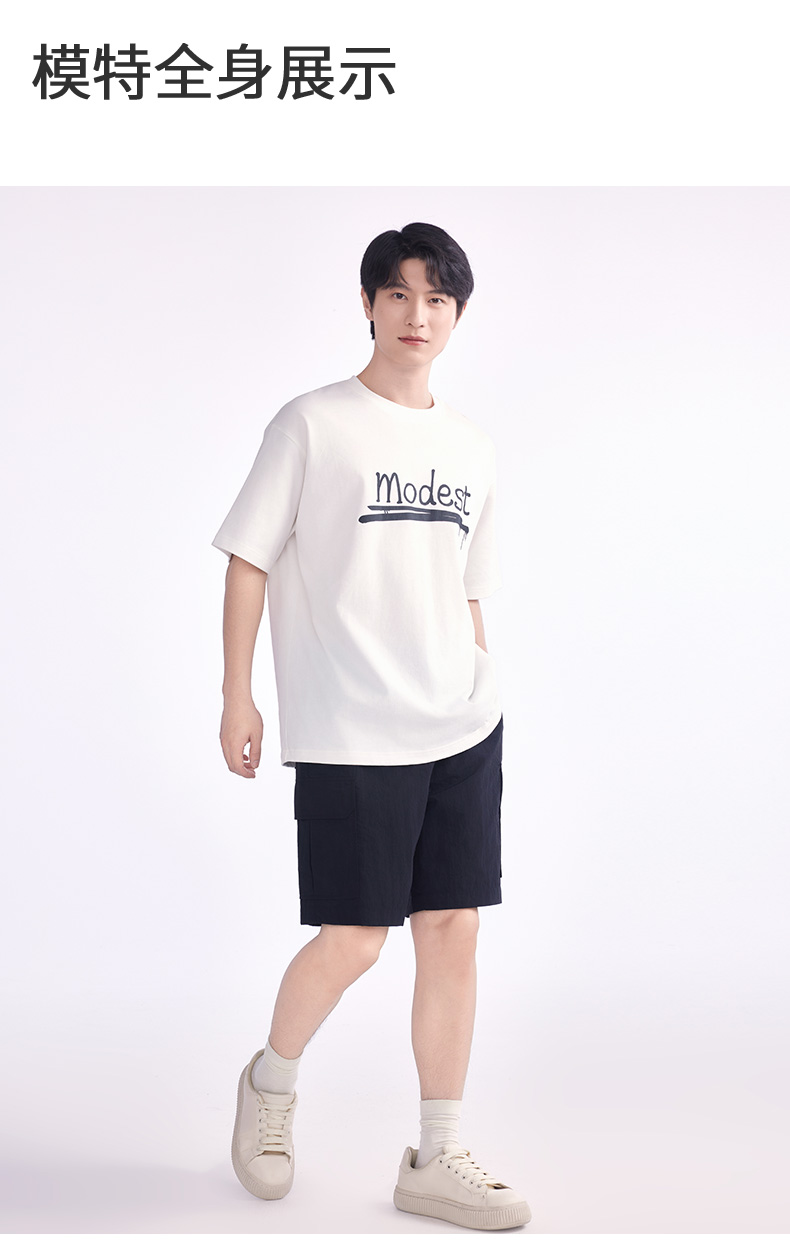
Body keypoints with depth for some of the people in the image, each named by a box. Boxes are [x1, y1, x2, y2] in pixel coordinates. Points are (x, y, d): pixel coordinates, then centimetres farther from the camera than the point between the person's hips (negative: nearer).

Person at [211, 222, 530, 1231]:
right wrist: (237, 697, -5)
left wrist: (481, 694, 17)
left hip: (462, 728, 5)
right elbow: (250, 560, -2)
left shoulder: (472, 448, 13)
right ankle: (271, 1081, 27)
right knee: (353, 938, -3)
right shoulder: (311, 425, -2)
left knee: (453, 929, 4)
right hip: (347, 731, -5)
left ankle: (437, 1159, 16)